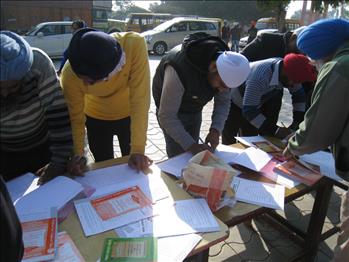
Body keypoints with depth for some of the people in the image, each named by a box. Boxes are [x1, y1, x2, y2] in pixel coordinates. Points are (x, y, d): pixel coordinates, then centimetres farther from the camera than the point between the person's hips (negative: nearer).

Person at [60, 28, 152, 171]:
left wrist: (138, 150, -34)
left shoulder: (134, 45, -37)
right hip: (97, 118, 1)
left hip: (129, 115, 0)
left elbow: (140, 99, -34)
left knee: (135, 168, 14)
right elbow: (76, 118, -18)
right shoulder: (70, 74, -30)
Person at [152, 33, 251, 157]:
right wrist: (191, 145, -39)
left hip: (194, 108, 5)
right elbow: (166, 116, -35)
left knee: (193, 153, 14)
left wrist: (215, 130, -24)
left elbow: (223, 102, -9)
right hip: (170, 107, -5)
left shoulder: (226, 64, -21)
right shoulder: (180, 68, -39)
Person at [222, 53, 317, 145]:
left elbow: (299, 95, -2)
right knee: (229, 142, 3)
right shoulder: (260, 77, -42)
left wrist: (297, 122, -11)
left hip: (254, 104, 6)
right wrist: (275, 130, -35)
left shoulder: (286, 70, -20)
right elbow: (248, 110, -37)